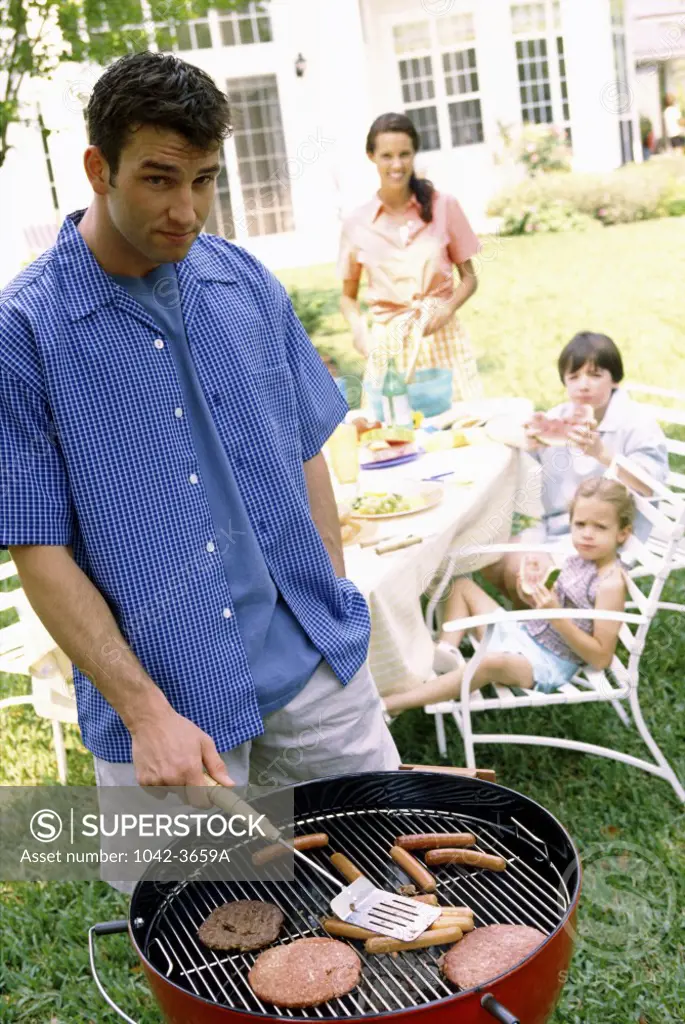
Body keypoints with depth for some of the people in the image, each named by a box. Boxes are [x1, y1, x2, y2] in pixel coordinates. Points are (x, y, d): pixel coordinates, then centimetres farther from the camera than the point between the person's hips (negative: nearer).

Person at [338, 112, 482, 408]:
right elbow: (348, 296, 12)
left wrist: (448, 309, -12)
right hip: (388, 346, 0)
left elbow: (469, 277, 8)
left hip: (442, 337, 0)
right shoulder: (356, 224, 2)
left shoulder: (443, 206, 1)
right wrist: (358, 327, -8)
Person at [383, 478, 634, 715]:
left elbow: (601, 658, -20)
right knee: (462, 585, 16)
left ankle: (394, 704, -40)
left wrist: (557, 617, -28)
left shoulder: (610, 584, -18)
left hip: (546, 663, -10)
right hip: (522, 632, 10)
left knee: (493, 662, -42)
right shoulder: (577, 560, 5)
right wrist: (533, 596, -5)